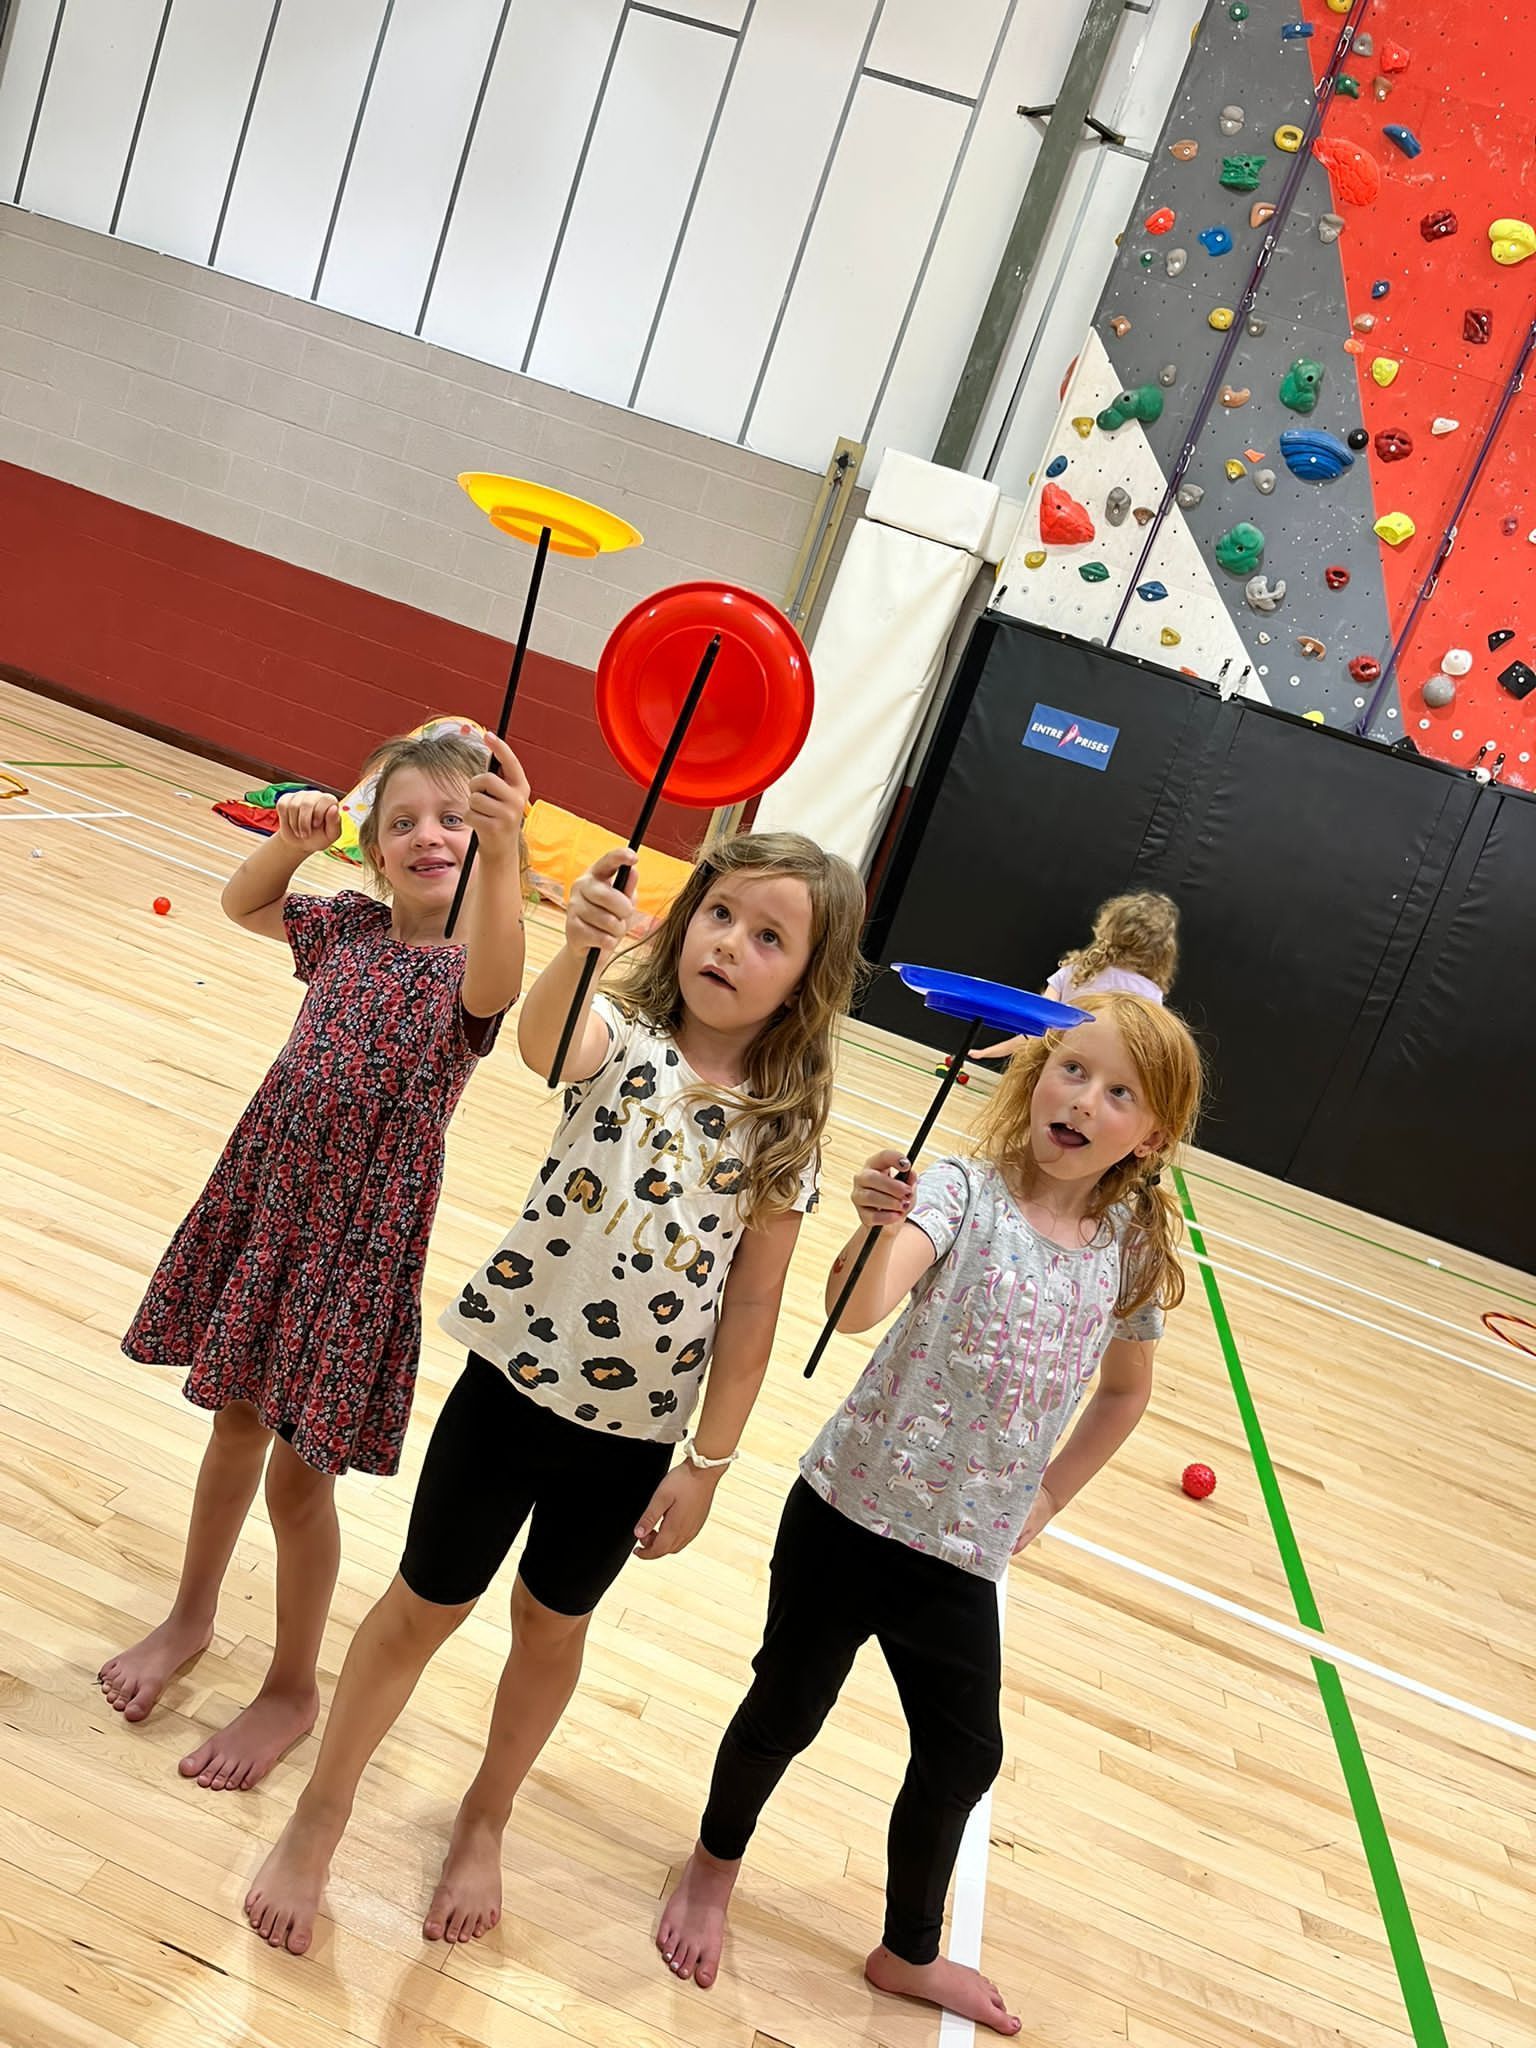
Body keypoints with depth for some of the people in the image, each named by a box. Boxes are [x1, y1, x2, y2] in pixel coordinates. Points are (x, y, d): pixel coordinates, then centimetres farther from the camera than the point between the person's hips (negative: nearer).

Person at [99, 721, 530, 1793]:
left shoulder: (477, 964, -13)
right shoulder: (348, 923, 2)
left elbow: (491, 988, -38)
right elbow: (241, 904, 18)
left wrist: (503, 847, -55)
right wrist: (289, 840, -4)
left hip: (361, 1234, -5)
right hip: (265, 1192, 5)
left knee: (299, 1473, 3)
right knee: (236, 1421, 22)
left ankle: (292, 1686, 27)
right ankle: (191, 1617, 45)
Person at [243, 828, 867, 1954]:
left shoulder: (785, 1127, -6)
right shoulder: (620, 1037, -12)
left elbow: (751, 1309, -3)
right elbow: (545, 1040, -38)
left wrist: (706, 1462, -3)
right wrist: (579, 947, -58)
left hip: (635, 1433, 2)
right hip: (512, 1382, -2)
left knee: (553, 1621, 21)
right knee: (427, 1605, 14)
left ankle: (485, 1821, 47)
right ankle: (321, 1814, 38)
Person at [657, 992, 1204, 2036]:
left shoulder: (1129, 1252, -3)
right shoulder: (960, 1192, -17)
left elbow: (1125, 1391, 16)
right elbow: (857, 1308, -35)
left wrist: (1046, 1498, 11)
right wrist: (878, 1229, -55)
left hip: (965, 1556, 4)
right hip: (849, 1516, -4)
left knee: (967, 1755, 15)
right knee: (787, 1713, 12)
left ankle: (909, 1953, 43)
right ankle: (716, 1860, 45)